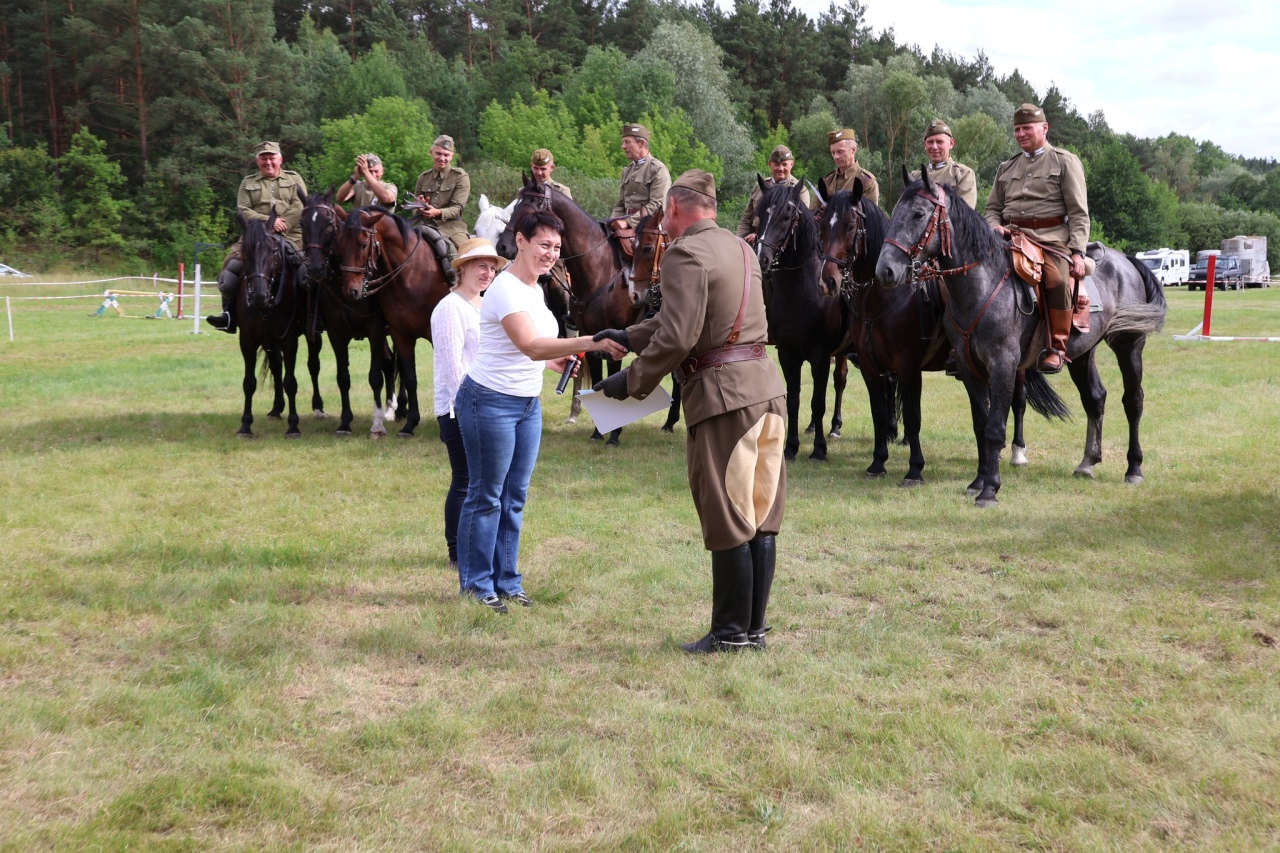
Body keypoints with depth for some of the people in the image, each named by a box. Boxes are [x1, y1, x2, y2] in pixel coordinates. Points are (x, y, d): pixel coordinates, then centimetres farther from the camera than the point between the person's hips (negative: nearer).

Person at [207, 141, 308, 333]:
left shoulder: (294, 179, 14)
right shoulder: (248, 183, 17)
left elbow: (299, 206, -1)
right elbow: (243, 210, 3)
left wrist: (281, 227, -14)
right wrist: (268, 221, -13)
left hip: (291, 236, -1)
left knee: (307, 269, -25)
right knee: (232, 265, -15)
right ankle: (229, 313, -8)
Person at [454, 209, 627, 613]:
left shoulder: (535, 288, 8)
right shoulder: (506, 290, -20)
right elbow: (531, 345, -35)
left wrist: (553, 361, 2)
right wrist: (591, 342, -43)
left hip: (528, 404, 9)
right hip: (490, 402, -9)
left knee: (515, 498, 12)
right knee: (486, 496, 1)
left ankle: (506, 581, 22)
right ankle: (477, 583, 12)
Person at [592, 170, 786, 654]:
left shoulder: (686, 254, -10)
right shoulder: (740, 248, 18)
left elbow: (677, 338, -17)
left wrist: (632, 383, -5)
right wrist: (629, 337, 29)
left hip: (724, 395, -9)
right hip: (767, 387, 9)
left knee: (728, 523, 0)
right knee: (761, 520, 12)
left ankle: (732, 633, 8)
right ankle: (754, 627, 20)